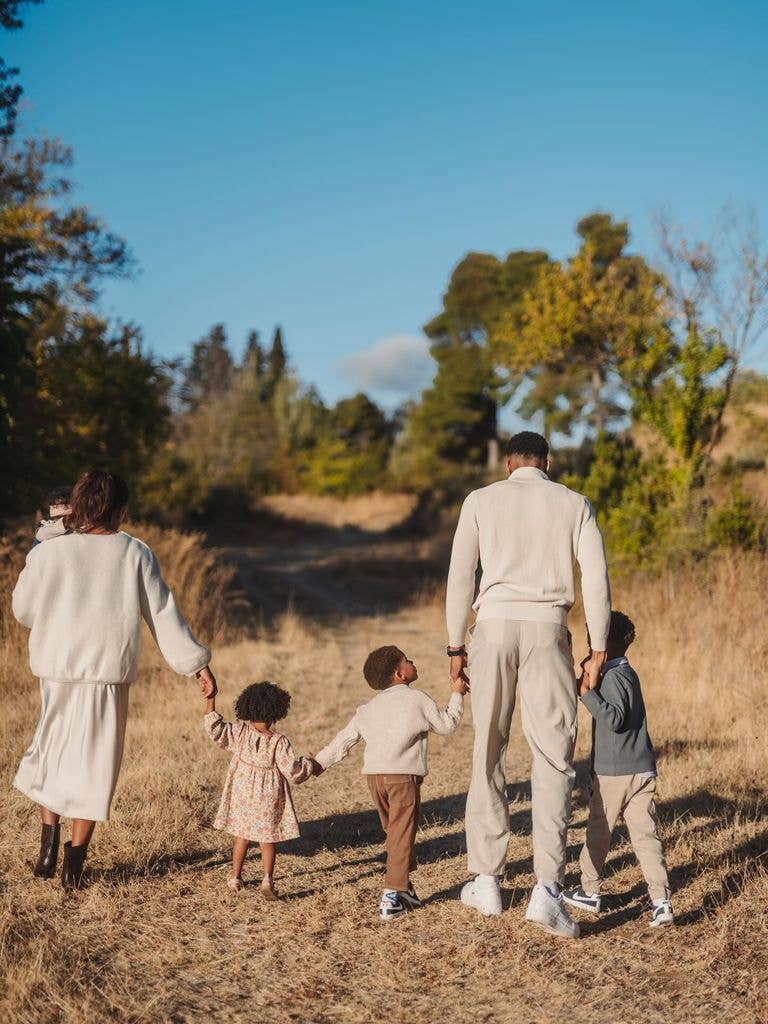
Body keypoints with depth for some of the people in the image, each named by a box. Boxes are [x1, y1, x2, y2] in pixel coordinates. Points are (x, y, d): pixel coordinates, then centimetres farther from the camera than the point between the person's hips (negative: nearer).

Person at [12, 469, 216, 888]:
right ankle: (74, 863, 11)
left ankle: (49, 841, 10)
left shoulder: (48, 553, -6)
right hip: (110, 672, -1)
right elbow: (163, 614, -4)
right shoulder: (135, 554, -5)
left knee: (49, 749, 21)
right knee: (94, 761, 9)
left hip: (58, 669, 1)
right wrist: (197, 664, 2)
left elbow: (23, 610, 6)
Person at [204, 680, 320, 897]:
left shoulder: (239, 732, -11)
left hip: (242, 794, 3)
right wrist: (311, 766, 4)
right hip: (267, 797, -3)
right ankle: (267, 879, -1)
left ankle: (236, 877, 27)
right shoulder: (279, 742, -18)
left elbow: (215, 729, -2)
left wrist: (210, 699, 2)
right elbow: (293, 771, -14)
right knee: (267, 838, 11)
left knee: (242, 835, 19)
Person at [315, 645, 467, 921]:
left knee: (394, 832, 19)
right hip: (403, 775, -6)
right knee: (402, 835, -2)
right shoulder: (417, 699, -1)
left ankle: (405, 888, 26)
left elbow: (344, 740, 16)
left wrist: (319, 762, 26)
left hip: (373, 777, 6)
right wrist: (457, 695, 18)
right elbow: (446, 725, 7)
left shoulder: (367, 709, 16)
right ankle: (391, 897, -7)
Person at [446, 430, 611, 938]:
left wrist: (456, 646, 8)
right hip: (548, 629, 0)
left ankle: (487, 880, 15)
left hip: (494, 627, 1)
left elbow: (461, 576, 4)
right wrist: (599, 648, 5)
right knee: (553, 758, 1)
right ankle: (547, 888, -9)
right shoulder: (575, 504, 10)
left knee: (488, 753, 10)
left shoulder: (481, 500, 9)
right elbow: (596, 577, 2)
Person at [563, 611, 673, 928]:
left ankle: (590, 892, 22)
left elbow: (614, 718, -23)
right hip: (643, 769, 8)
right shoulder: (628, 673, 15)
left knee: (598, 831, 9)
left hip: (613, 771, -7)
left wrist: (587, 693, -21)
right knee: (646, 834, 2)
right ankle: (661, 901, -6)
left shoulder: (613, 676, -13)